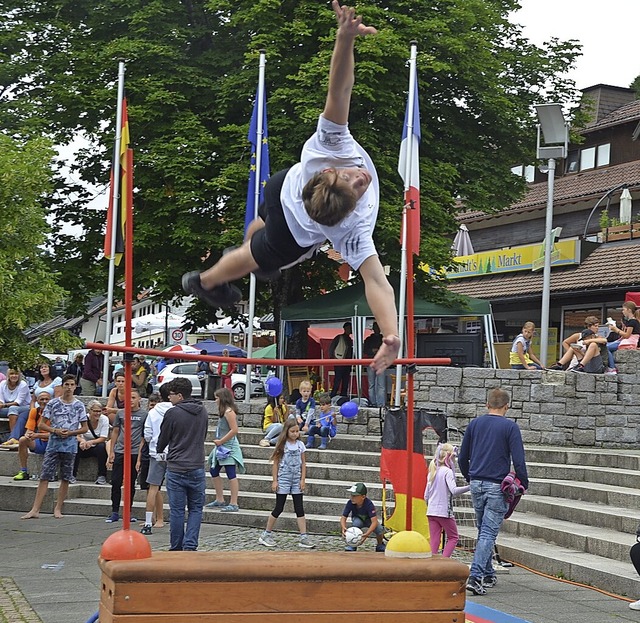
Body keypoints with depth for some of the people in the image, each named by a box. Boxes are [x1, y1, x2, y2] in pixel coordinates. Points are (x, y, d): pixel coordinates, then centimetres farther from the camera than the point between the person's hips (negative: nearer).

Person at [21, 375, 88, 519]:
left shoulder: (79, 406, 2)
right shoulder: (53, 403, 2)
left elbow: (84, 428, 6)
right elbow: (42, 425, 4)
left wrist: (70, 433, -10)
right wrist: (55, 431, -12)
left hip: (70, 445, 1)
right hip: (53, 444, 0)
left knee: (66, 478, 4)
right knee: (44, 476, -4)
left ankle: (58, 509, 15)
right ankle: (35, 510, -6)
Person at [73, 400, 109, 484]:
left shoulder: (104, 419, -12)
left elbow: (103, 438, -16)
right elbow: (77, 436, -15)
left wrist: (91, 442, -35)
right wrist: (82, 440, -40)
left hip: (97, 446, -1)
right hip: (85, 449, 1)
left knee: (101, 447, -34)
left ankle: (102, 476, -25)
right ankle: (73, 474, -22)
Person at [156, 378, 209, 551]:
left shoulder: (172, 413, -10)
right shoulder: (203, 412, 6)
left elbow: (162, 441, 2)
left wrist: (159, 451, 24)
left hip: (176, 468, -3)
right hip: (197, 467, 4)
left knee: (177, 510, 4)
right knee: (195, 509, 10)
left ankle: (176, 549, 10)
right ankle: (190, 545, -3)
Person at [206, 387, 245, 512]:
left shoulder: (229, 411, -15)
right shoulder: (224, 411, 14)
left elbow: (234, 430, -23)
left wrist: (221, 441, -18)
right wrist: (219, 441, 8)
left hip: (229, 447, -11)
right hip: (222, 447, 11)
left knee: (231, 474, -9)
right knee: (214, 471, 16)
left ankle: (234, 504, -8)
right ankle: (219, 500, 25)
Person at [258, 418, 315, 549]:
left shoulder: (300, 445, 5)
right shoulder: (282, 445, -5)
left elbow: (303, 463, 7)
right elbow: (275, 463, -3)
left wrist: (302, 479, -1)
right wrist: (275, 480, -7)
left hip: (296, 480, 3)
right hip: (283, 479, -3)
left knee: (299, 508, 1)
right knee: (279, 508, 0)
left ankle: (303, 538, 0)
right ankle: (266, 535, 12)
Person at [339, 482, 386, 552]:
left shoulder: (369, 504, -36)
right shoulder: (350, 503, -29)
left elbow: (374, 521, -42)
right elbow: (343, 517, -27)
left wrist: (367, 534, -57)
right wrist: (343, 528, -50)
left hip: (369, 521, -1)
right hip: (358, 520, 1)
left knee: (379, 529, -29)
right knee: (356, 522, -35)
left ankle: (380, 546, 4)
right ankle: (352, 545, -15)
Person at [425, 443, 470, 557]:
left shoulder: (432, 472, 12)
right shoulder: (447, 471, -10)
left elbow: (426, 496, 14)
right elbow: (454, 490, -24)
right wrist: (470, 487, -26)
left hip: (431, 512, 6)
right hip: (445, 511, -6)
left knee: (434, 540, 6)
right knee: (453, 537, 7)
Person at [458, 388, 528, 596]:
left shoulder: (474, 424, 7)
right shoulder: (510, 427, -6)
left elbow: (462, 458, 12)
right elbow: (518, 460, -11)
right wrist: (524, 485, 1)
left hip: (476, 485, 5)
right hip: (497, 486, -5)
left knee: (483, 531, 17)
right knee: (489, 533, -6)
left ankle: (488, 575, 24)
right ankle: (475, 577, -16)